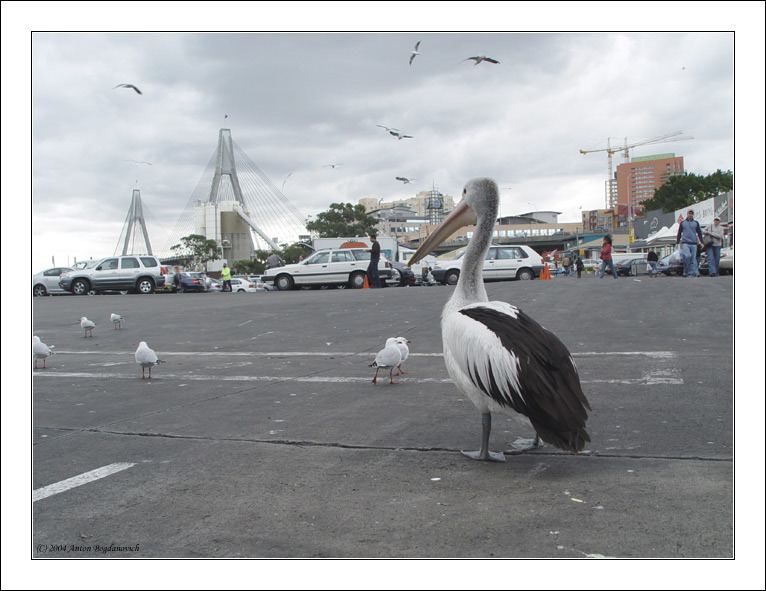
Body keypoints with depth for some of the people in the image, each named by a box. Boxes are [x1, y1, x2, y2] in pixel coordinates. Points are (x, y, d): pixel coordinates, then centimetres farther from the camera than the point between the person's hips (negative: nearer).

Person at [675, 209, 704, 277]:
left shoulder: (696, 223, 13)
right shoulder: (682, 223, 12)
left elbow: (699, 233, 16)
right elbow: (679, 233, 18)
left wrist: (701, 242, 9)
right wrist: (677, 242, 13)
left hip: (694, 243, 1)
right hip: (685, 243, -1)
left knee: (693, 259, -3)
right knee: (687, 256, -21)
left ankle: (692, 273, -1)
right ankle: (686, 271, -8)